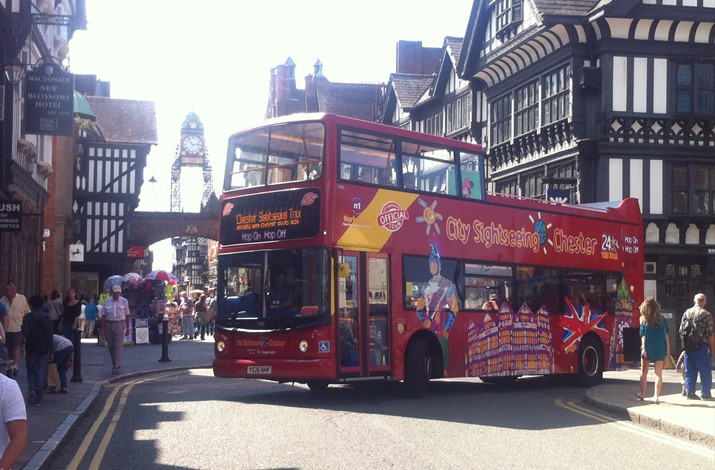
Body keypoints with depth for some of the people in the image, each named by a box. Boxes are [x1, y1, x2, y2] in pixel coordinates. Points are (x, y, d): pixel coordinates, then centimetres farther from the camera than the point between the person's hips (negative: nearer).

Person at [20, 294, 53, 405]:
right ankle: (38, 398, 3)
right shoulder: (47, 317, 1)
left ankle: (31, 390, -11)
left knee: (31, 370, 14)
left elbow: (25, 332, -20)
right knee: (41, 373, 6)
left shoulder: (28, 317, -9)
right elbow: (50, 335, 3)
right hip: (44, 349, 2)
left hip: (31, 348, -2)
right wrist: (50, 350, 9)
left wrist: (22, 328, 2)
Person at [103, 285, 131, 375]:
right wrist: (103, 328, 2)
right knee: (110, 346, 7)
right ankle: (115, 364, 23)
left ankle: (116, 367, -9)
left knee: (118, 346, -8)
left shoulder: (124, 301, 3)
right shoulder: (107, 301, 6)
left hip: (120, 325, -2)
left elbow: (127, 315, 6)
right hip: (109, 324, 2)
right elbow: (104, 316, 7)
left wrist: (128, 327, 3)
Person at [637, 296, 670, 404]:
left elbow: (643, 336, -7)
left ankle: (642, 394, 20)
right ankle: (656, 396, 2)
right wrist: (668, 348, 9)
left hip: (648, 348, -2)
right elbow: (666, 334, 3)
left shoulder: (644, 320, -5)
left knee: (644, 372, 14)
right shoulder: (662, 319, 1)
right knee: (658, 373, 6)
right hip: (660, 349, 2)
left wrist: (644, 348, -6)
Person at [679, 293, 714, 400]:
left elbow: (681, 331, 8)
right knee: (705, 371, 6)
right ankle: (705, 394, 9)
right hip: (701, 346, -5)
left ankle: (690, 392, 9)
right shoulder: (706, 315, -9)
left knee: (690, 371, 10)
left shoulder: (686, 313, 5)